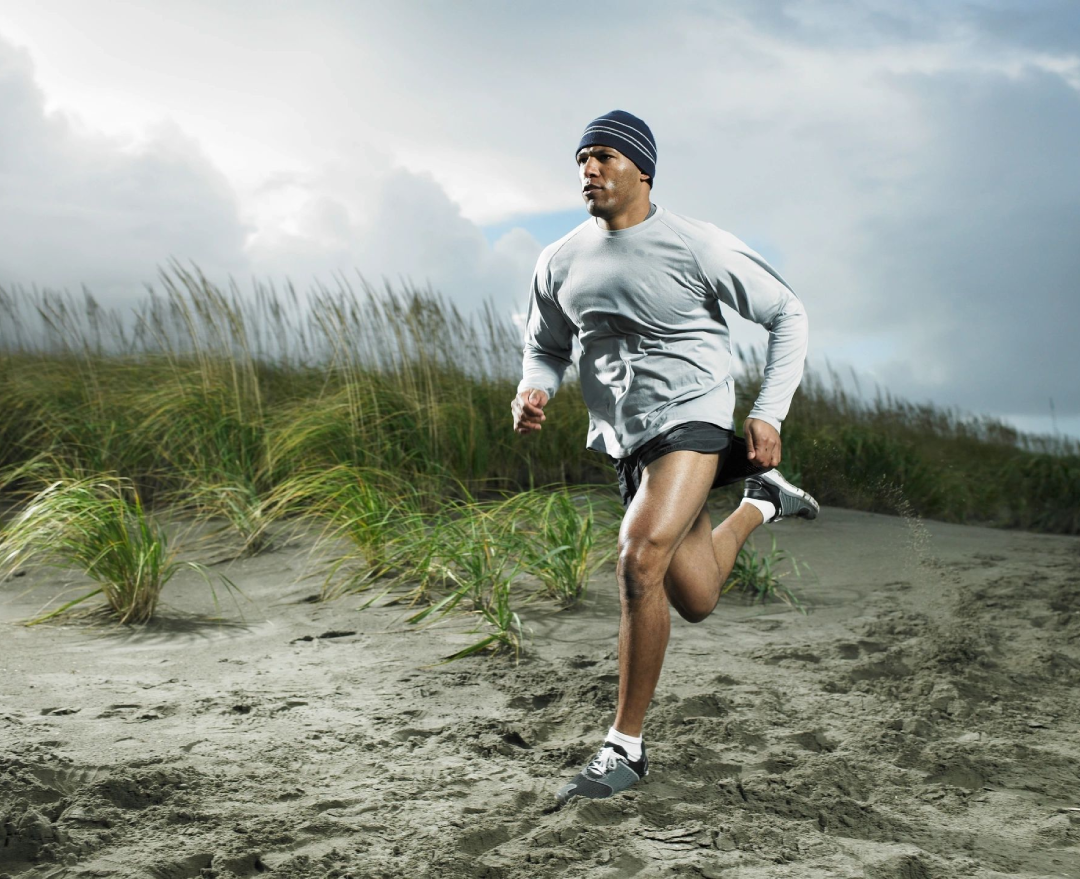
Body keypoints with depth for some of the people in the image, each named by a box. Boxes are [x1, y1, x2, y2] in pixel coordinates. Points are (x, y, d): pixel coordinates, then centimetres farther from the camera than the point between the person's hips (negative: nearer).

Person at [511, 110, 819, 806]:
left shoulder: (696, 246, -9)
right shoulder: (560, 264, 4)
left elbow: (788, 316, 0)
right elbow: (546, 349, 18)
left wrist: (770, 414, -8)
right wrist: (533, 391, -6)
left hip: (691, 416, -6)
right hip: (625, 439, 6)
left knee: (639, 560, -28)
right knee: (696, 601, 12)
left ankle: (626, 748, -15)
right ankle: (761, 501, 43)